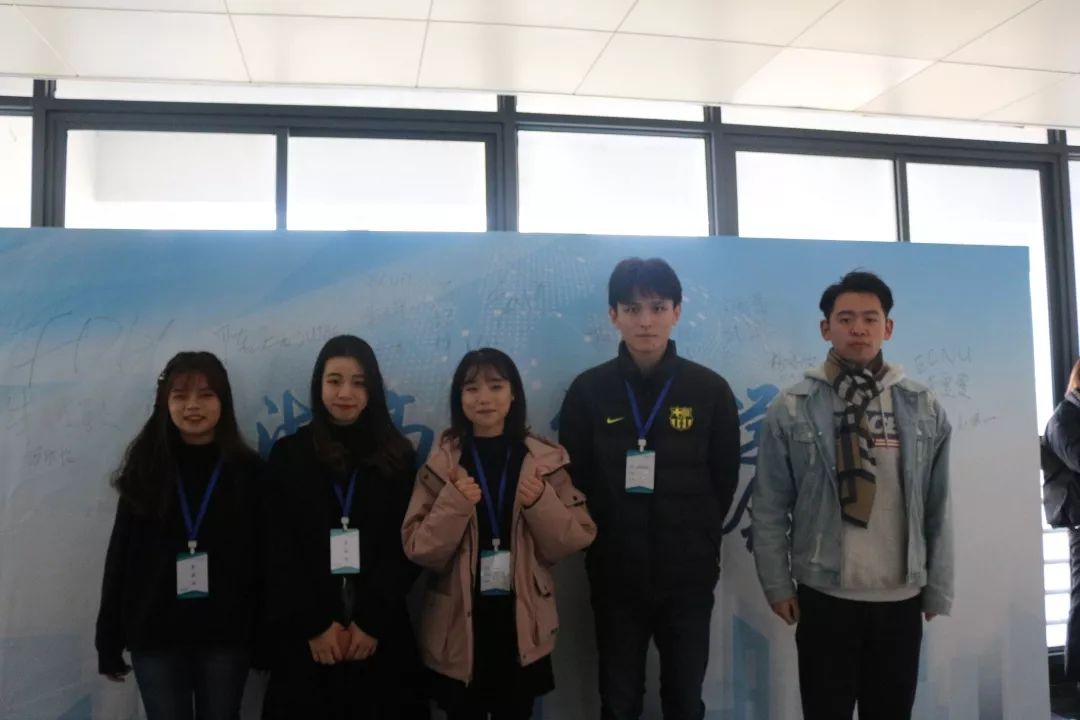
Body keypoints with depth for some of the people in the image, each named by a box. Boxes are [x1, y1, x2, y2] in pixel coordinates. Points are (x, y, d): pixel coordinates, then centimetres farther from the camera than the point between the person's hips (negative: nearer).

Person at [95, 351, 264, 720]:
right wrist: (108, 639, 1)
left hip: (226, 636, -1)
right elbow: (120, 555, 3)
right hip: (155, 636, 1)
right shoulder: (146, 469, 2)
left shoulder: (247, 470, -1)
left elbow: (263, 557, -3)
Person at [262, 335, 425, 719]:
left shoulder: (397, 456, 4)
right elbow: (279, 551, 0)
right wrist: (315, 624, -8)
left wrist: (371, 621, -9)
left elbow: (407, 548, 0)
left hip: (380, 634, 0)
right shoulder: (288, 454, 3)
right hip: (304, 636, 0)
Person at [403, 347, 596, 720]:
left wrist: (541, 502, -18)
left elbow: (576, 539, -2)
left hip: (521, 624, 1)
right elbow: (419, 549, -6)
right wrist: (455, 503, -20)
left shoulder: (545, 459, -1)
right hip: (460, 624, 0)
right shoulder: (441, 462, -2)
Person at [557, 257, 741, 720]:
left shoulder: (710, 390, -3)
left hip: (688, 575, 0)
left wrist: (698, 541, 0)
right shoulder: (588, 390, -3)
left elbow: (724, 480, 3)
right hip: (615, 575, 0)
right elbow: (574, 479, 1)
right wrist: (603, 543, -4)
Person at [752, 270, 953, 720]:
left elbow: (937, 510, 5)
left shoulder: (924, 408, 2)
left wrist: (938, 590, 5)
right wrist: (777, 584, -5)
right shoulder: (792, 409, -5)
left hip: (902, 597, 2)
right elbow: (770, 508, -3)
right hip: (824, 596, -2)